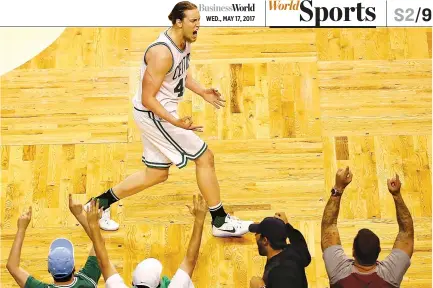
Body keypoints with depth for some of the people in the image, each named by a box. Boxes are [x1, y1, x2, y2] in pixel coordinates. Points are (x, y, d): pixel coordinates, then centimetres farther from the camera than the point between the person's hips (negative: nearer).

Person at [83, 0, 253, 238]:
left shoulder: (184, 42, 2)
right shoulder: (163, 53, -27)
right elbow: (148, 99, -24)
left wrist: (202, 93, 6)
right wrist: (175, 122, -32)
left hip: (158, 113, 10)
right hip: (154, 114, -10)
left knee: (156, 174, 18)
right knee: (205, 157, -5)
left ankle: (100, 204, 28)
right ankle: (220, 222, 8)